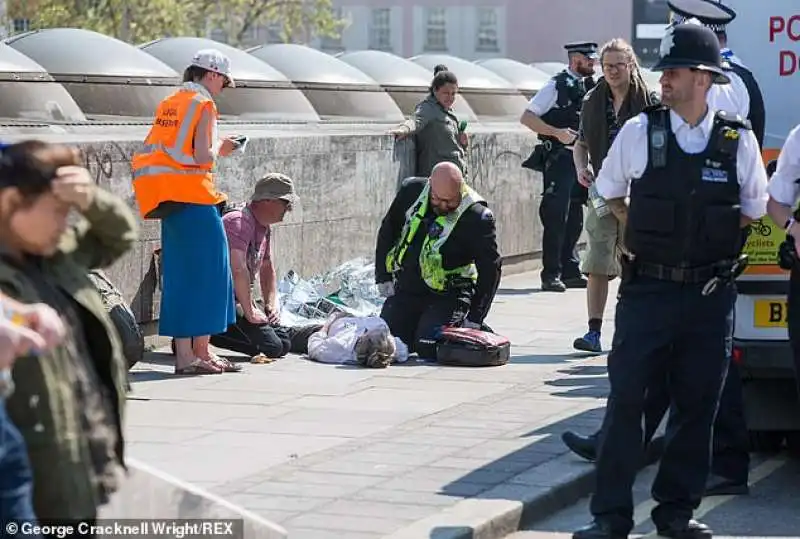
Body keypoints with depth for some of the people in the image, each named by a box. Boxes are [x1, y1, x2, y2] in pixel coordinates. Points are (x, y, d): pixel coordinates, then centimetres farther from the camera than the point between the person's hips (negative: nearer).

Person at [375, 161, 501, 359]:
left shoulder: (477, 217, -18)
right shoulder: (412, 191, -5)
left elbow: (490, 270, -13)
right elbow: (387, 230, 12)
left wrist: (474, 319, -16)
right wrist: (383, 276, 8)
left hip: (449, 296, -5)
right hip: (406, 289, 5)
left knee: (427, 348, -21)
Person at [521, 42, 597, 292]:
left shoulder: (589, 86, 11)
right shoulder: (557, 85, -8)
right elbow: (527, 117, -10)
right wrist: (557, 132, -19)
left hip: (581, 158, 7)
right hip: (559, 158, -7)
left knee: (575, 218, 11)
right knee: (556, 217, -6)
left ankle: (570, 271, 18)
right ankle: (551, 274, -1)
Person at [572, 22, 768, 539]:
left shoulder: (739, 140, -1)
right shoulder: (639, 132, -2)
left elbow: (754, 209, 12)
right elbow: (610, 192, 15)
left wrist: (712, 240, 5)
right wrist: (645, 231, 9)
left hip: (711, 296, 1)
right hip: (647, 288, -1)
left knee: (698, 404, 8)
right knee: (626, 398, -3)